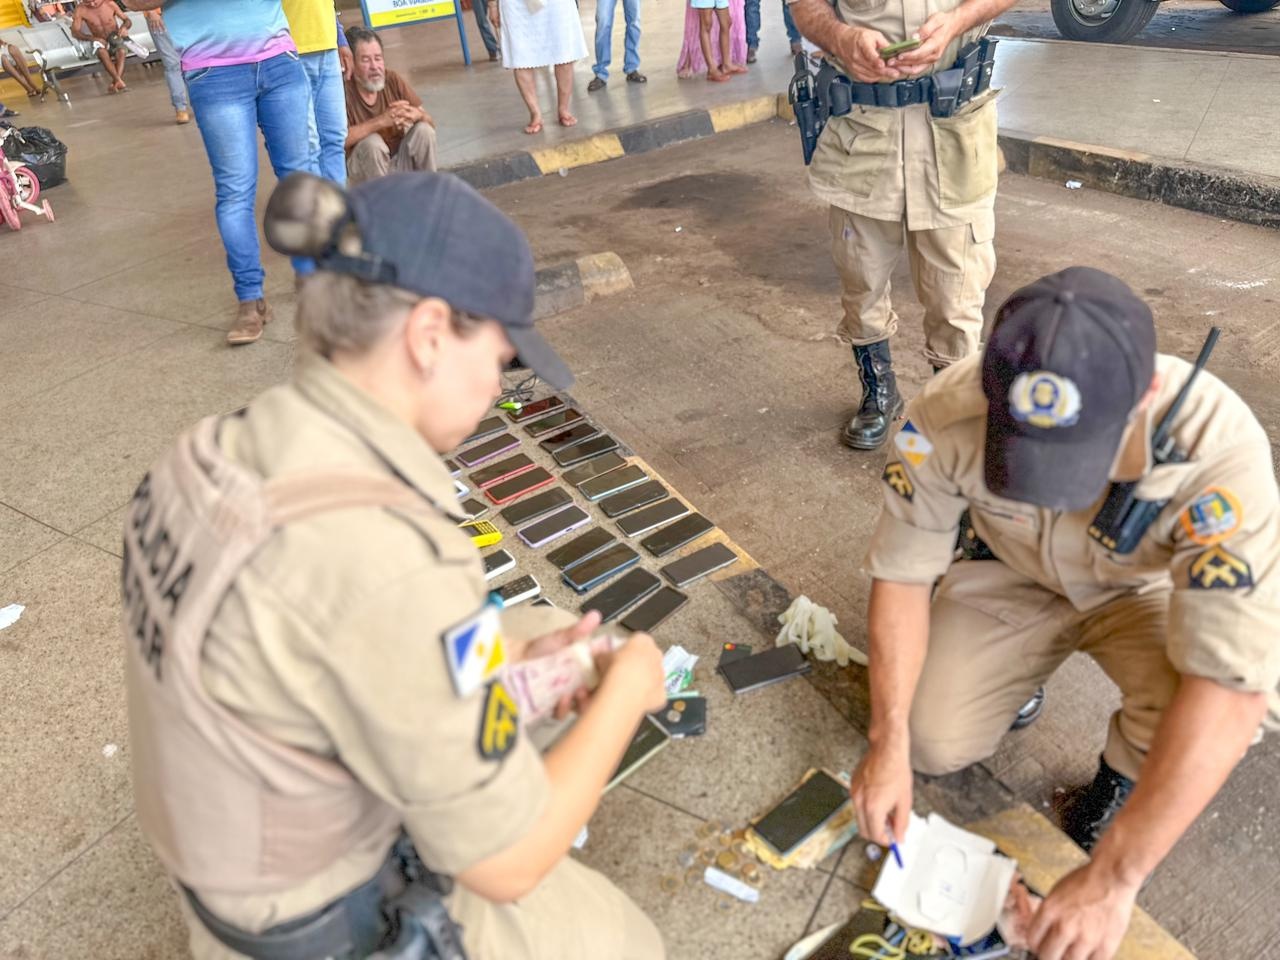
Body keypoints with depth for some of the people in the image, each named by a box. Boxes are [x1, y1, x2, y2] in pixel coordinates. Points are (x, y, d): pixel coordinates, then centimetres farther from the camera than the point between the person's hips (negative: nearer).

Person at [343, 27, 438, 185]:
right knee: (371, 142, -32)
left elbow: (431, 123, -4)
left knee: (424, 130, -18)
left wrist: (417, 115, -29)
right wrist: (380, 121, -38)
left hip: (399, 161, 4)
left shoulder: (392, 79, -6)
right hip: (363, 168, -4)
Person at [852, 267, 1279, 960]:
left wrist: (1113, 877, -40)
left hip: (1144, 589, -1)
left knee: (1221, 706, -32)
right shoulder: (945, 416, -33)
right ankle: (1019, 667, 21)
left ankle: (1122, 773, 4)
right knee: (936, 745, -12)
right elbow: (903, 571, -19)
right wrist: (887, 743, -23)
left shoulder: (1219, 448, -39)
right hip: (1009, 574, 2)